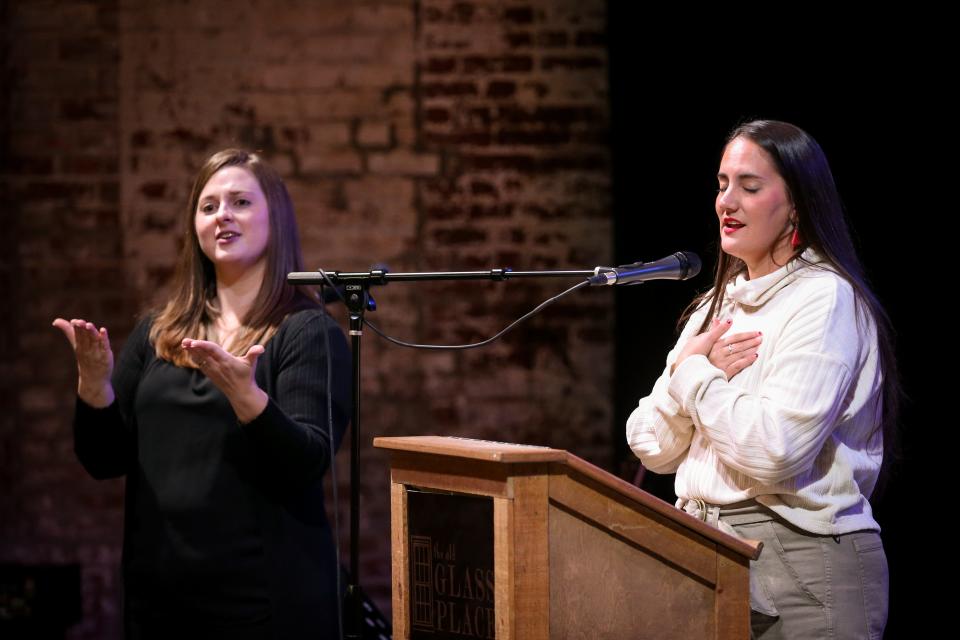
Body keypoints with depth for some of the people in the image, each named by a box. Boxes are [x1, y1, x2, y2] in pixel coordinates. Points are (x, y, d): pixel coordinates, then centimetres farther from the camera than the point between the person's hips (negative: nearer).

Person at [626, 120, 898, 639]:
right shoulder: (716, 305, 15)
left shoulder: (825, 299, -10)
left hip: (803, 567, -7)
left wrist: (693, 374, -9)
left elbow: (773, 452, -22)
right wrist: (690, 369, -7)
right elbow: (652, 448, 10)